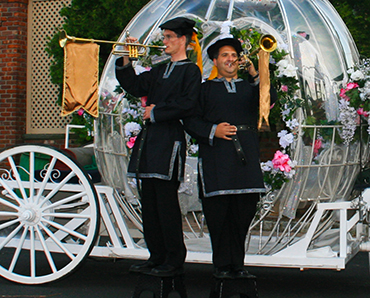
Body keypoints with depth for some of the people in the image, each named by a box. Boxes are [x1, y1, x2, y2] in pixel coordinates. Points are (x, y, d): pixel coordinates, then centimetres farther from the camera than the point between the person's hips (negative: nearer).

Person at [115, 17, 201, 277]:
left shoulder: (191, 71, -2)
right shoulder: (159, 71, 21)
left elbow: (186, 105, -14)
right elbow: (134, 86, 15)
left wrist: (156, 113, -9)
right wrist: (126, 60, 5)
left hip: (169, 142, -8)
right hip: (150, 140, 8)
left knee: (167, 202, -8)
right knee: (150, 203, 9)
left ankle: (174, 261, -1)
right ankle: (157, 257, 18)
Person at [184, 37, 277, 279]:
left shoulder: (250, 87, 22)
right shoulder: (206, 89, 17)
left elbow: (270, 98, 1)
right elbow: (191, 120, 8)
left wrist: (254, 73, -10)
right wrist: (213, 130, -9)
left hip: (246, 156, 2)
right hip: (216, 157, -2)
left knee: (244, 212, -1)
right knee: (218, 212, -5)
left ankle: (238, 265, 7)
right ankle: (222, 266, 3)